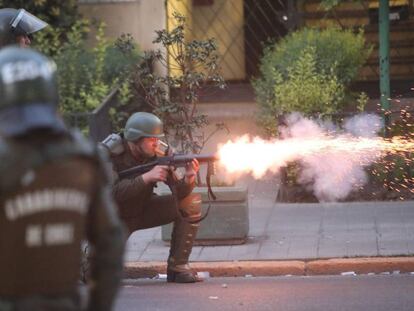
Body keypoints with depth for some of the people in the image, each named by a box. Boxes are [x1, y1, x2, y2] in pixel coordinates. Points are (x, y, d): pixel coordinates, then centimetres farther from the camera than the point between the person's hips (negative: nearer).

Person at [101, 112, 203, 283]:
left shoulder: (156, 154, -13)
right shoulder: (110, 153, -25)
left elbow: (178, 192, -16)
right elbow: (111, 192, -38)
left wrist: (188, 179, -38)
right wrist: (146, 177, -44)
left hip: (142, 211, 4)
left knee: (192, 202, -15)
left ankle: (177, 267, -8)